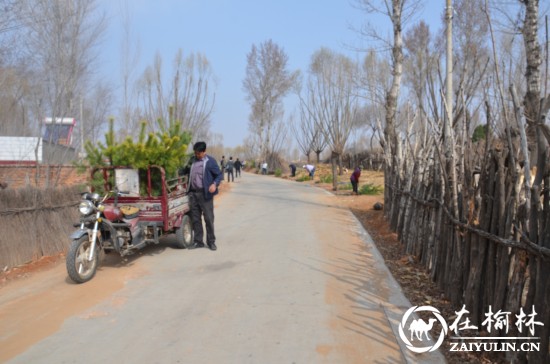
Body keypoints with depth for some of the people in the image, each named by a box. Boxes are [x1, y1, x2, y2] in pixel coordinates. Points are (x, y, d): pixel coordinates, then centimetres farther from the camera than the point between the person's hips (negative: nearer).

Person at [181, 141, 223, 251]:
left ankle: (211, 241, 12)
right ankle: (198, 241, 19)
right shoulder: (192, 160, 13)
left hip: (205, 194, -5)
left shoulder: (210, 161, -4)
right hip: (193, 193, 5)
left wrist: (215, 184, -20)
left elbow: (219, 174, -4)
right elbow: (185, 171, 27)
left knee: (208, 218, 0)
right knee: (195, 218, 9)